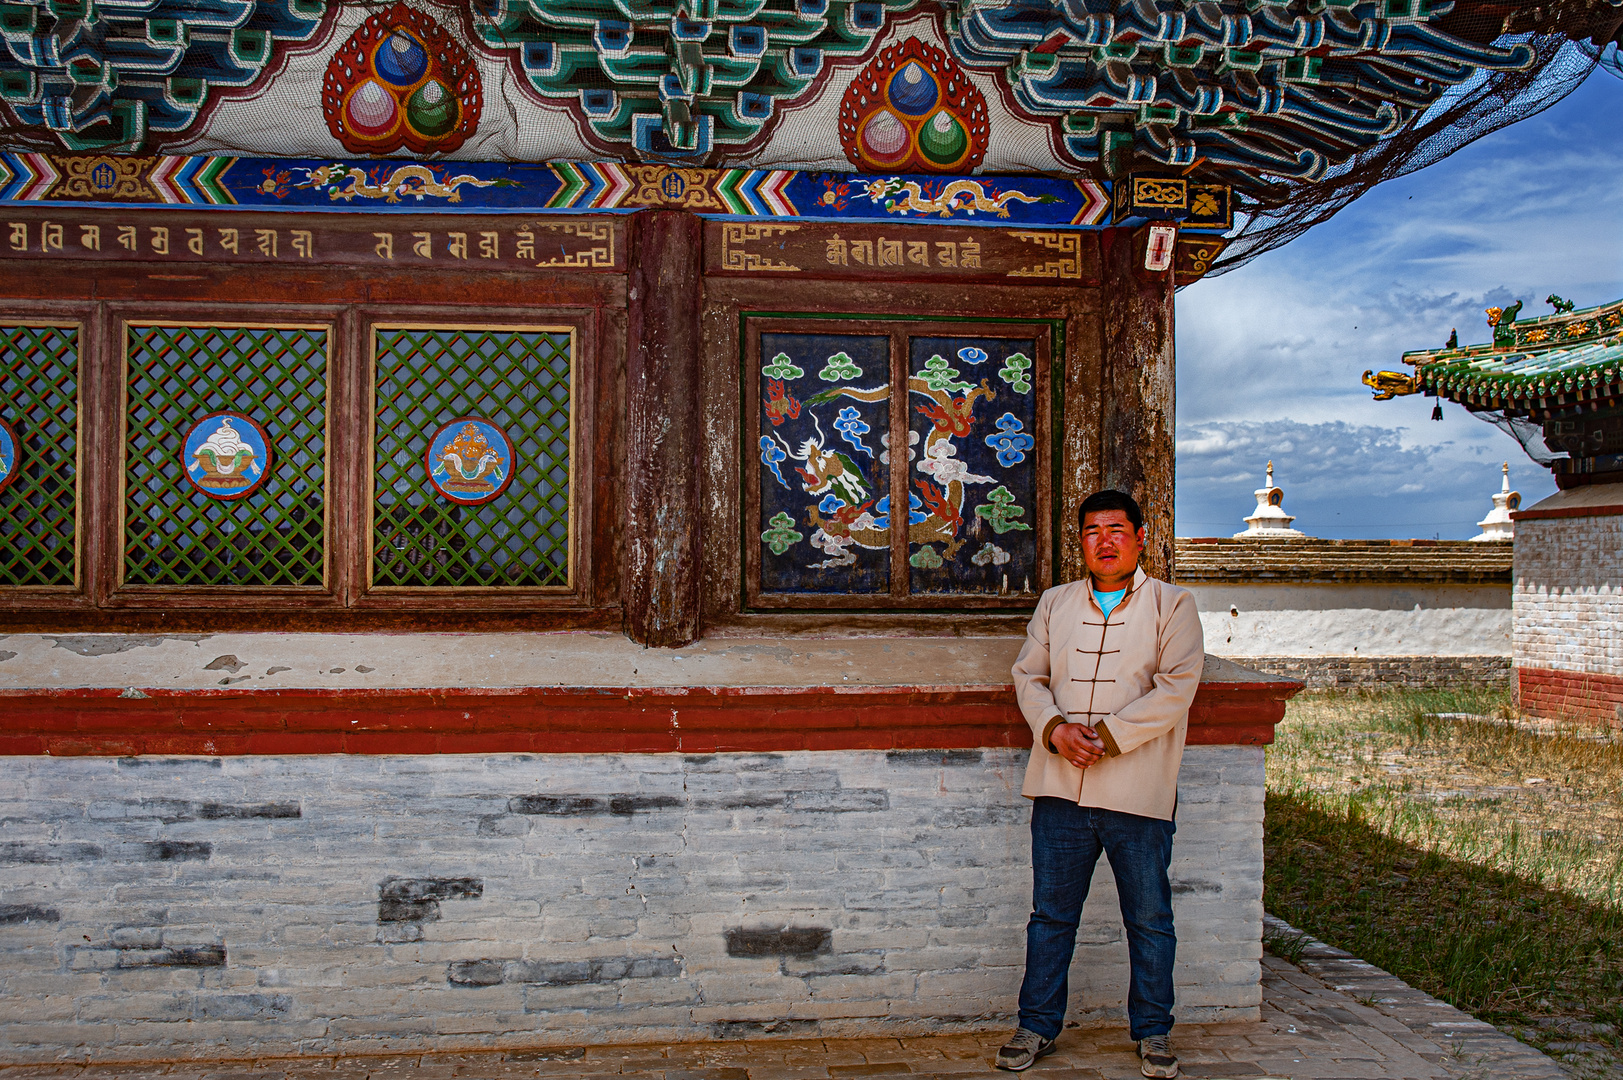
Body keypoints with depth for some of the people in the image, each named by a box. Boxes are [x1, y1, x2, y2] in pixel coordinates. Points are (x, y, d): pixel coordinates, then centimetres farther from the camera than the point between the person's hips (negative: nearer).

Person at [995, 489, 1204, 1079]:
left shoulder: (1172, 605, 2)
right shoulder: (1055, 603, 14)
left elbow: (1176, 688, -8)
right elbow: (1027, 675, 9)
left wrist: (1106, 736, -16)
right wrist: (1055, 730, -11)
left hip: (1138, 793, -2)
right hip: (1060, 787, 3)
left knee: (1150, 919, 8)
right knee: (1051, 914, 10)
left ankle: (1152, 1031, 24)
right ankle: (1037, 1026, 22)